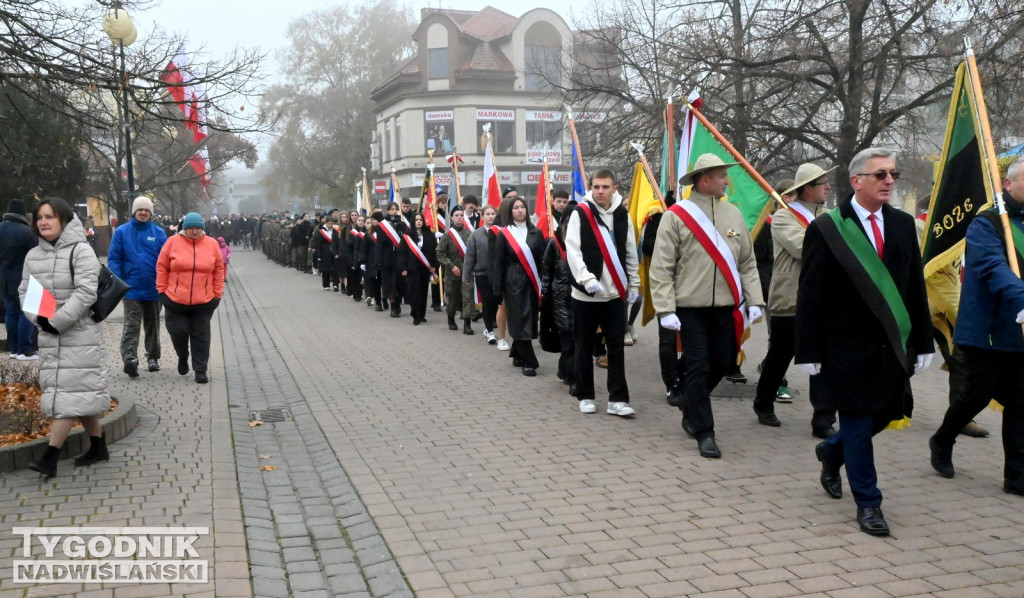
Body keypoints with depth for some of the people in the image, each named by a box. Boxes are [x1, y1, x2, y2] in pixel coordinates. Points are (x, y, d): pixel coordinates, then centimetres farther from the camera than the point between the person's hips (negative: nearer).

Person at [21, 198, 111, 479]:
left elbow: (86, 293, -18)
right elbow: (25, 292, 12)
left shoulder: (81, 251, -10)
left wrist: (56, 321, -20)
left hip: (80, 334, -6)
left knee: (69, 392, -8)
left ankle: (50, 457, -9)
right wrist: (39, 318, -6)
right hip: (49, 336, 7)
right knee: (80, 392, 12)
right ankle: (98, 446, 23)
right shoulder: (33, 256, 10)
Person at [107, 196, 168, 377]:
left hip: (153, 289, 2)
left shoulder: (159, 233, 1)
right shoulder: (122, 232, -1)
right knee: (131, 325, -10)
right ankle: (130, 359, -18)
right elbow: (113, 259, -2)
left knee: (152, 325, 15)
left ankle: (153, 358, 28)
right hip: (132, 288, -2)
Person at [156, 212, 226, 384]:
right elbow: (162, 267, 3)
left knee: (201, 336, 5)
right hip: (175, 300, 0)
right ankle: (183, 356, 36)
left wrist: (217, 294, 4)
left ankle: (201, 370, 13)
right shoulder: (173, 242, -1)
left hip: (204, 302, 0)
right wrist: (162, 290, 1)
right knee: (178, 332, 5)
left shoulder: (212, 244, 2)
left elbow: (219, 271, 6)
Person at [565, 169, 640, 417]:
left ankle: (617, 399, 6)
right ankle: (585, 396, 19)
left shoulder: (623, 215, 7)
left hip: (615, 292, 3)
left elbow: (631, 253, 13)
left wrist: (634, 284, 10)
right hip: (585, 292, -3)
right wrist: (587, 279, -23)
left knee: (616, 346, 2)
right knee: (584, 346, 7)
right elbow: (572, 251, -13)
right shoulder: (580, 213, -5)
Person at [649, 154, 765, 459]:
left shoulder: (733, 213, 8)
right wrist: (666, 310, -13)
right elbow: (661, 267, -7)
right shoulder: (676, 215, -6)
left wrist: (754, 301, 3)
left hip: (726, 306, 5)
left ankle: (690, 410, 35)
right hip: (690, 307, -5)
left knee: (722, 362, 12)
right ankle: (703, 432, 7)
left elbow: (747, 262, 12)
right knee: (698, 366, -2)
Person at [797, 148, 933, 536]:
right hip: (849, 346, -5)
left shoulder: (903, 225, 7)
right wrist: (810, 351, -11)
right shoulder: (827, 229, -8)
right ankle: (867, 503, 17)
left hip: (892, 345, 5)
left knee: (885, 414, 12)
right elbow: (810, 296, -8)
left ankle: (832, 451, 41)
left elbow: (915, 287, 9)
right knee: (859, 422, 2)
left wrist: (922, 342, 7)